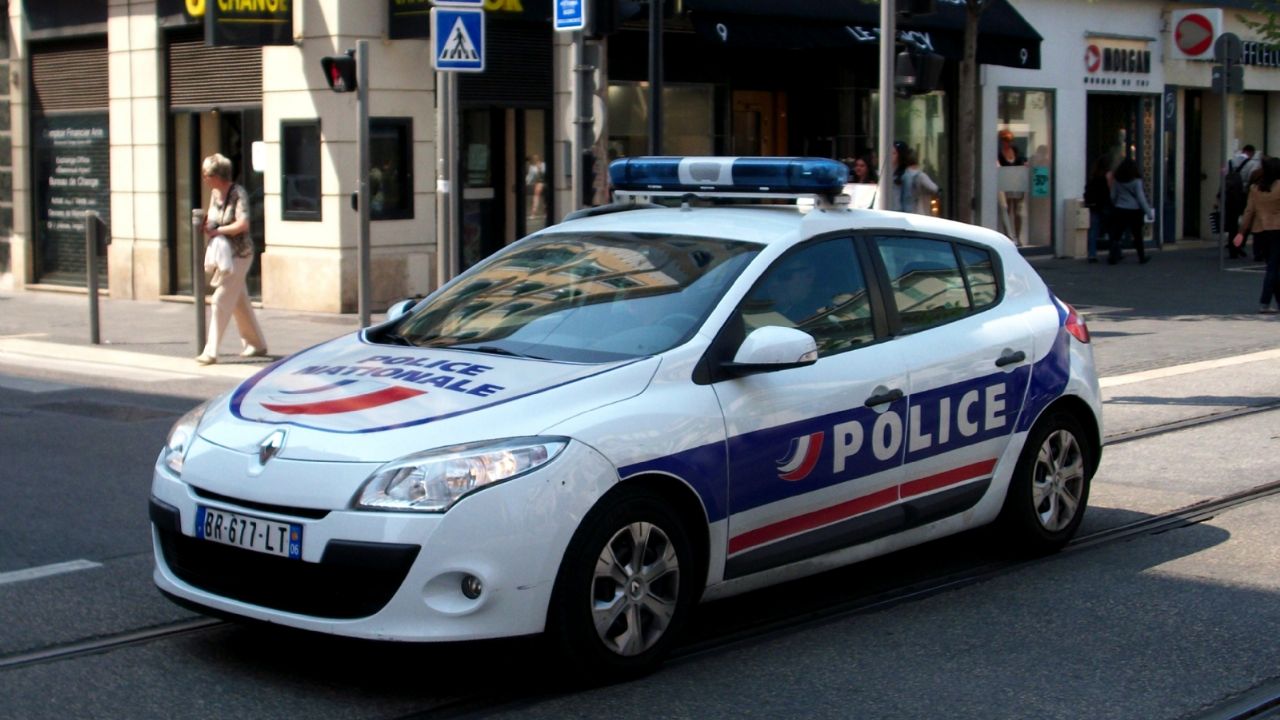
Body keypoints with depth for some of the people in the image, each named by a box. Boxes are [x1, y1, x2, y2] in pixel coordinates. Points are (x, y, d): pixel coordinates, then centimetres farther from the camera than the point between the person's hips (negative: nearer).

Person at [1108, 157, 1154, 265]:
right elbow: (1141, 198, -10)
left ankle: (1113, 257, -8)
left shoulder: (1117, 181, 0)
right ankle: (1142, 257, 21)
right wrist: (1148, 212, -6)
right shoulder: (1136, 181, -10)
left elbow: (1113, 196, 7)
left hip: (1119, 211, 2)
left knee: (1117, 235, 2)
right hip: (1134, 211, -2)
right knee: (1137, 235, 11)